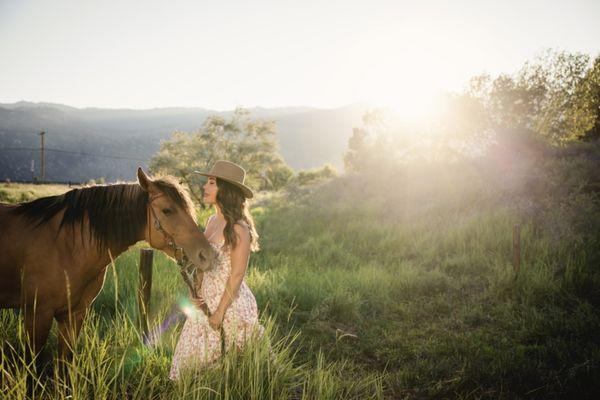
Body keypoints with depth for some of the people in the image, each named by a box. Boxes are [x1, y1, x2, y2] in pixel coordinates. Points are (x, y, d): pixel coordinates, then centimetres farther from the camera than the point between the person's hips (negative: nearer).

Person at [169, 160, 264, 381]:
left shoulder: (238, 228, -20)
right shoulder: (212, 221, 4)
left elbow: (237, 274, -19)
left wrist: (220, 313, -15)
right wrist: (196, 292, 0)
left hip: (232, 303, -7)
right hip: (206, 301, 8)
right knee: (193, 357, 18)